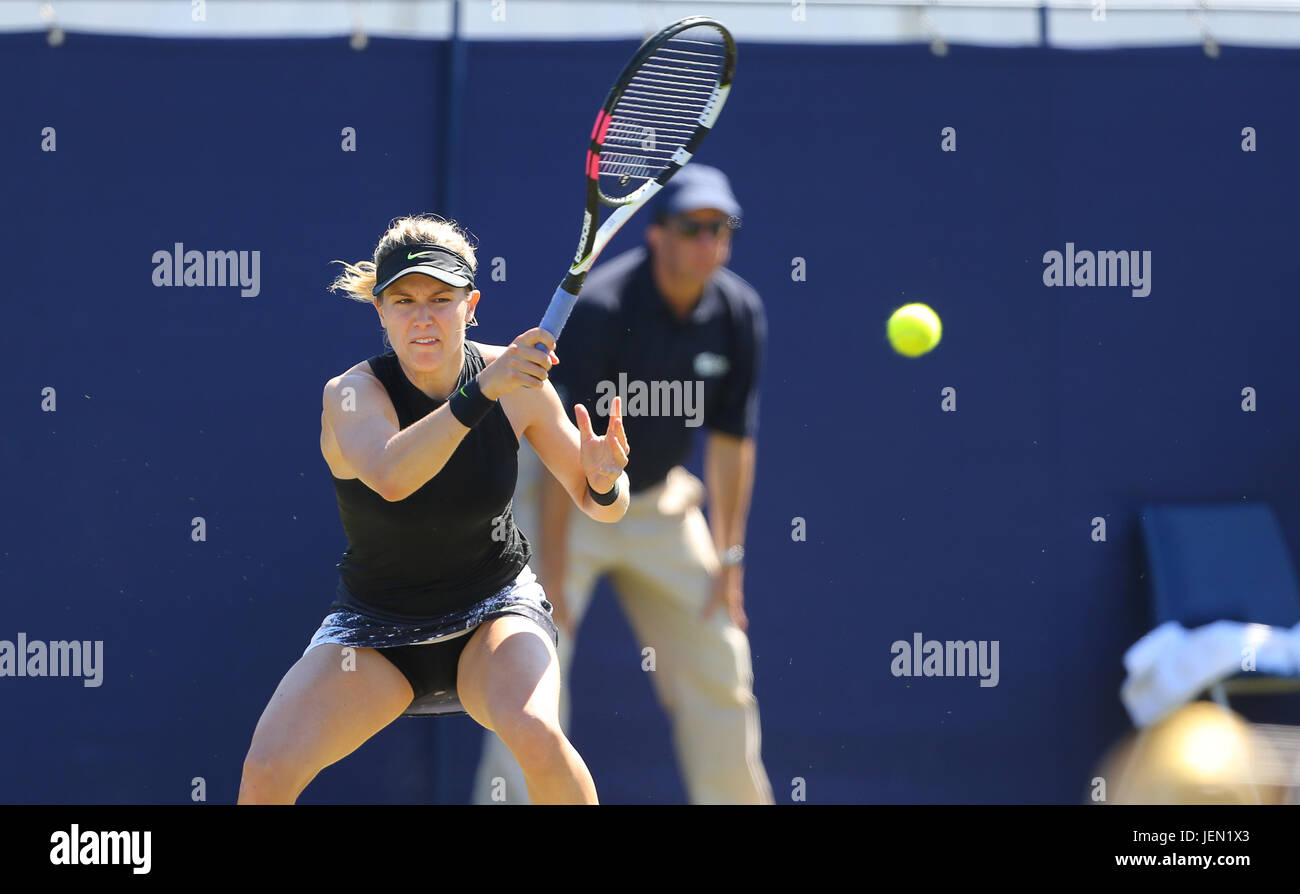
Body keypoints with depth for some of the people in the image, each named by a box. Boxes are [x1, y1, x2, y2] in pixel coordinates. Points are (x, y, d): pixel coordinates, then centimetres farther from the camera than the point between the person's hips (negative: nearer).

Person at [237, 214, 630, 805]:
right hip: (374, 629, 0)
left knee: (534, 734, -32)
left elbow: (599, 507, -2)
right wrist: (481, 392, -53)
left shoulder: (517, 384, -12)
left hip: (493, 615, 1)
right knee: (267, 769, -21)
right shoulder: (351, 395, -21)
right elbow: (390, 477, -44)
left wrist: (604, 482, -26)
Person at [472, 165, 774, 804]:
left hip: (658, 499, 6)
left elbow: (731, 439, 1)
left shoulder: (739, 315, -9)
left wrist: (729, 557, 1)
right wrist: (553, 580, -28)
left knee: (720, 672, 7)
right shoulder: (599, 308, -26)